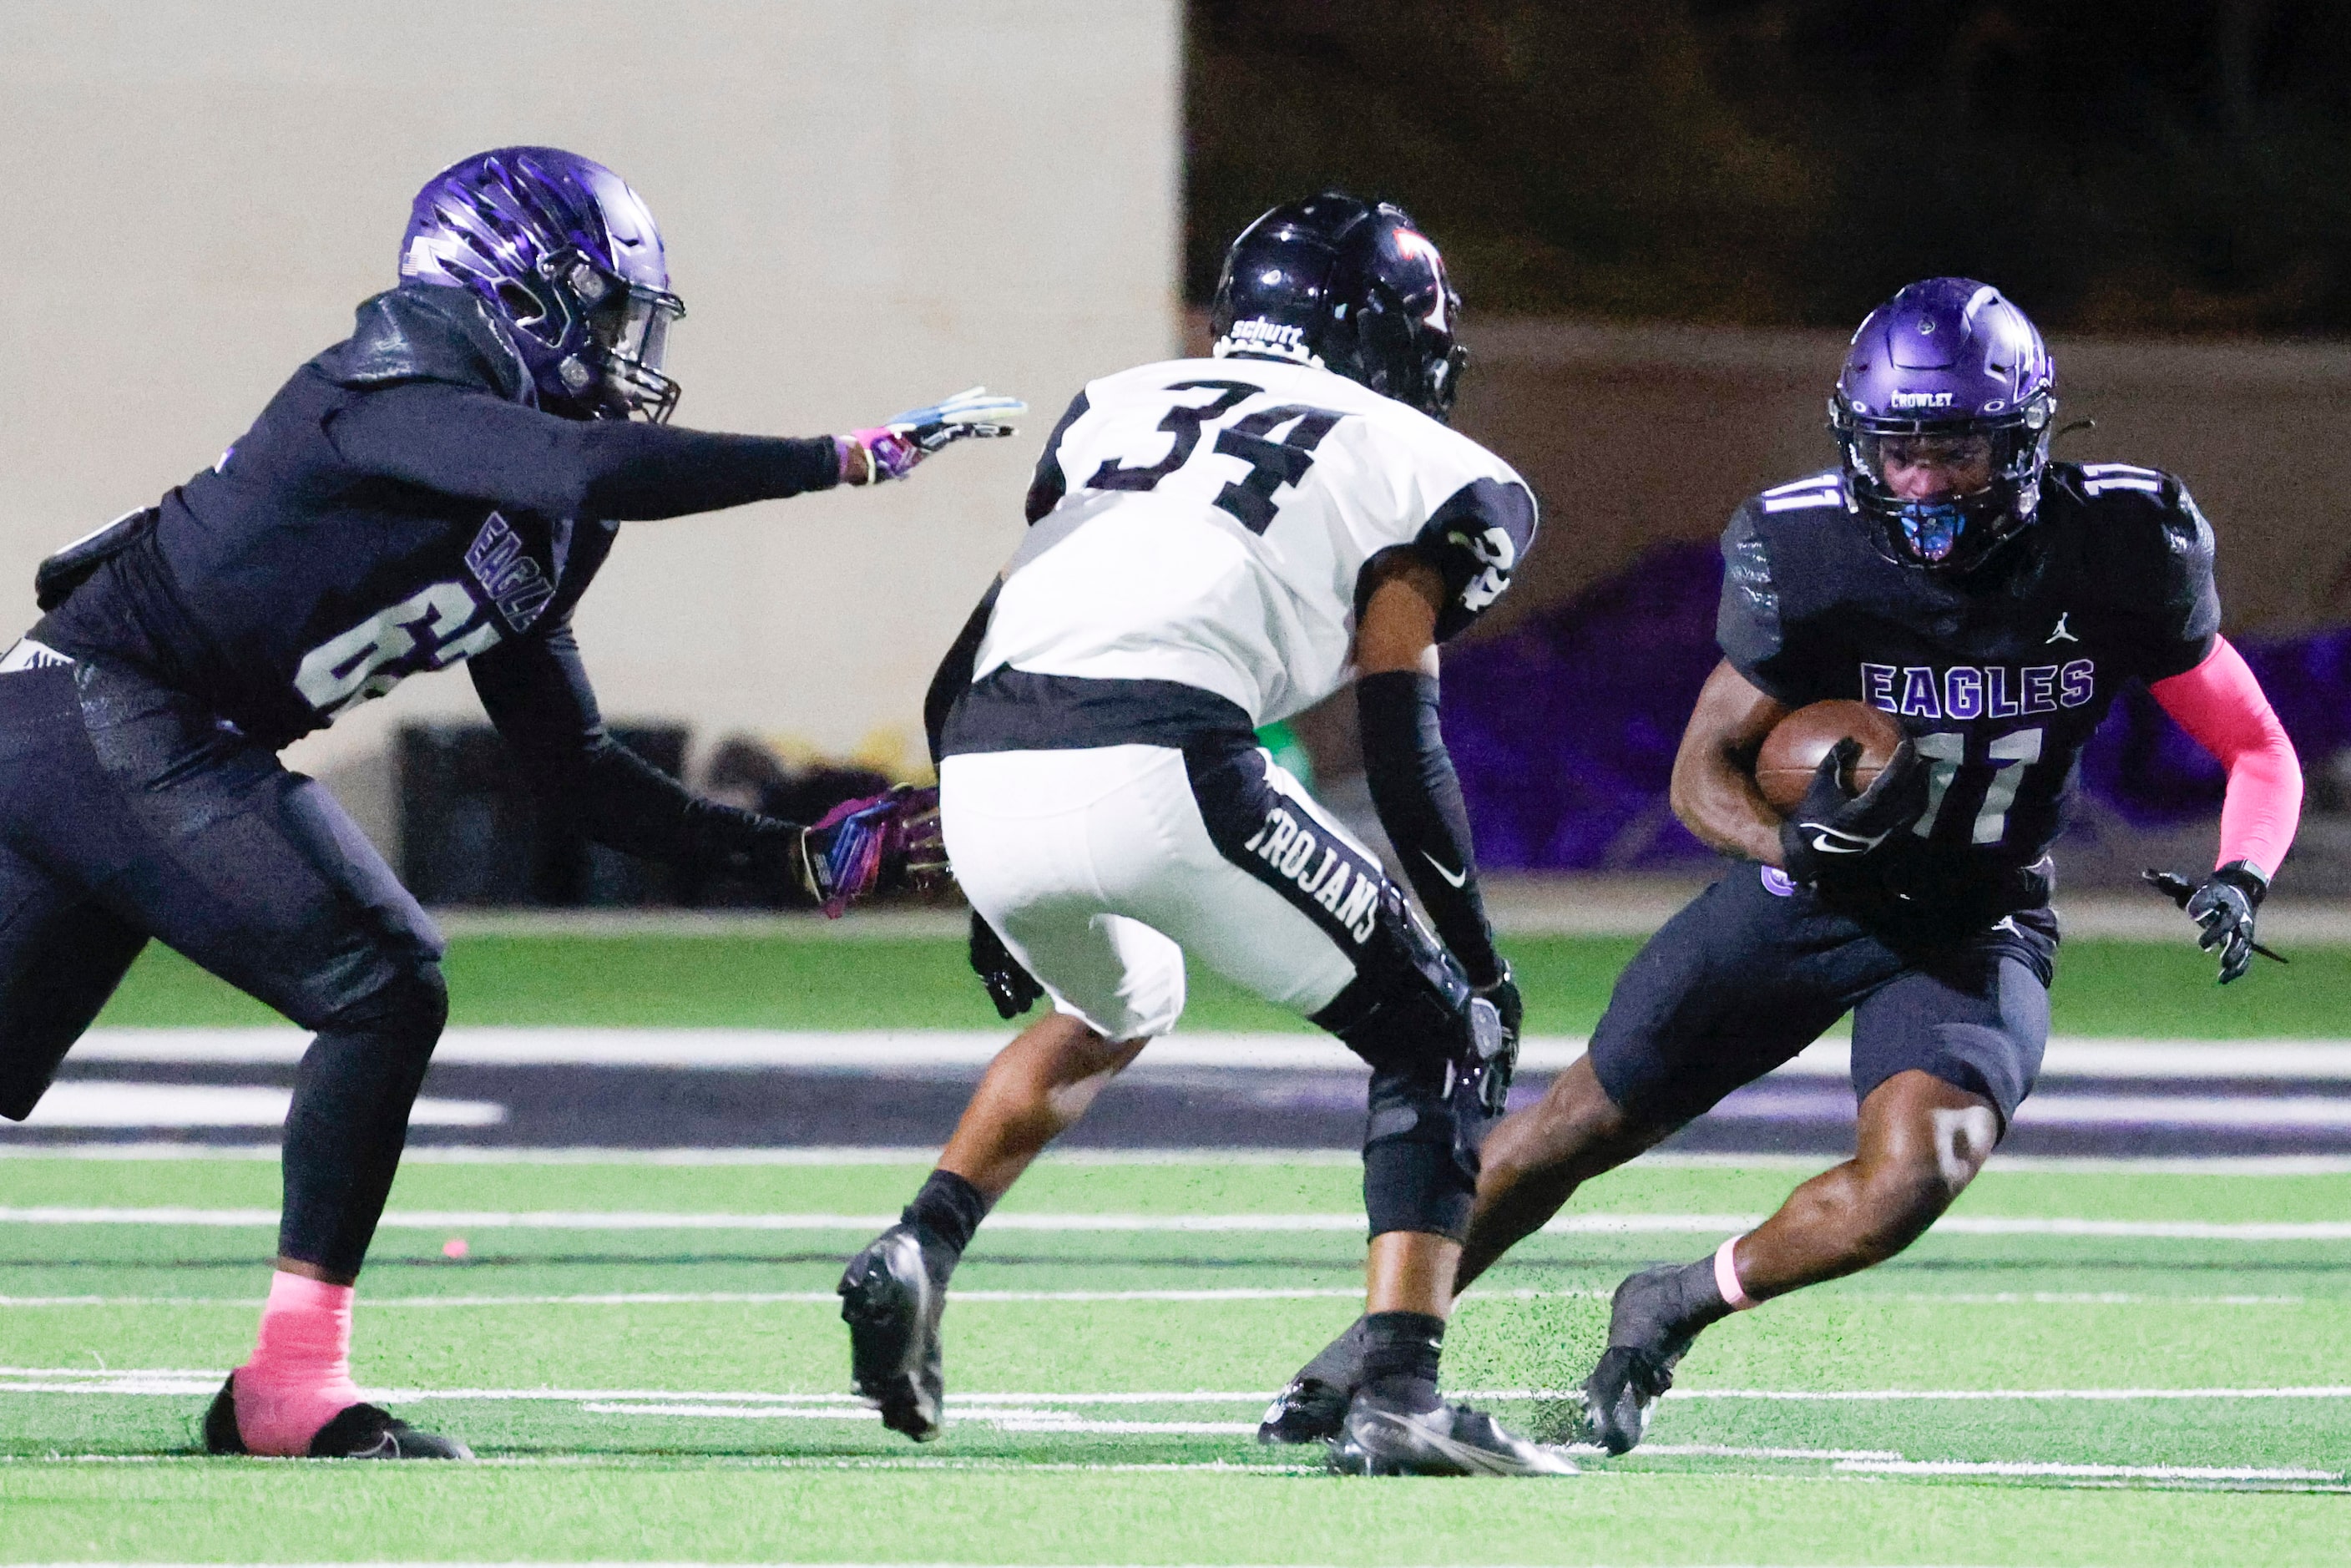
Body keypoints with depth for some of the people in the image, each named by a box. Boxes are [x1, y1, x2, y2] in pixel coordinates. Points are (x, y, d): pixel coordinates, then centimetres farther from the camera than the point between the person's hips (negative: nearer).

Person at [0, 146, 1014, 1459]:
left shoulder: (527, 541, 15)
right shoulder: (393, 386, -12)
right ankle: (292, 1383, -11)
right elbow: (588, 470, -30)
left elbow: (581, 777, 19)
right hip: (113, 714, -10)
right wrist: (858, 457, -26)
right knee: (382, 983, -13)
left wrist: (798, 859, 14)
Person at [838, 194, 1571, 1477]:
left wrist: (993, 886, 38)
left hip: (985, 787, 5)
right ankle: (1396, 1395, -2)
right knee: (1446, 1038, 12)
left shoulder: (1117, 407, 30)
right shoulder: (1428, 472, 17)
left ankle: (920, 1251, 17)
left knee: (1111, 1015, 36)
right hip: (1160, 769, -5)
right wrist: (1475, 939, 20)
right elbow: (1400, 744, 9)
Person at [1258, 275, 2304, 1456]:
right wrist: (1791, 846, -31)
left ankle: (1670, 1312, 2)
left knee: (1906, 1184, -26)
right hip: (1812, 899, 1)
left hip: (1980, 927, -1)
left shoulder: (2117, 552, -17)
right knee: (1578, 1128, 6)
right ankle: (1379, 1342, 30)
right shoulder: (1810, 558, -19)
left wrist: (2238, 880, -25)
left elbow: (2259, 752, -5)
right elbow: (1702, 770, -9)